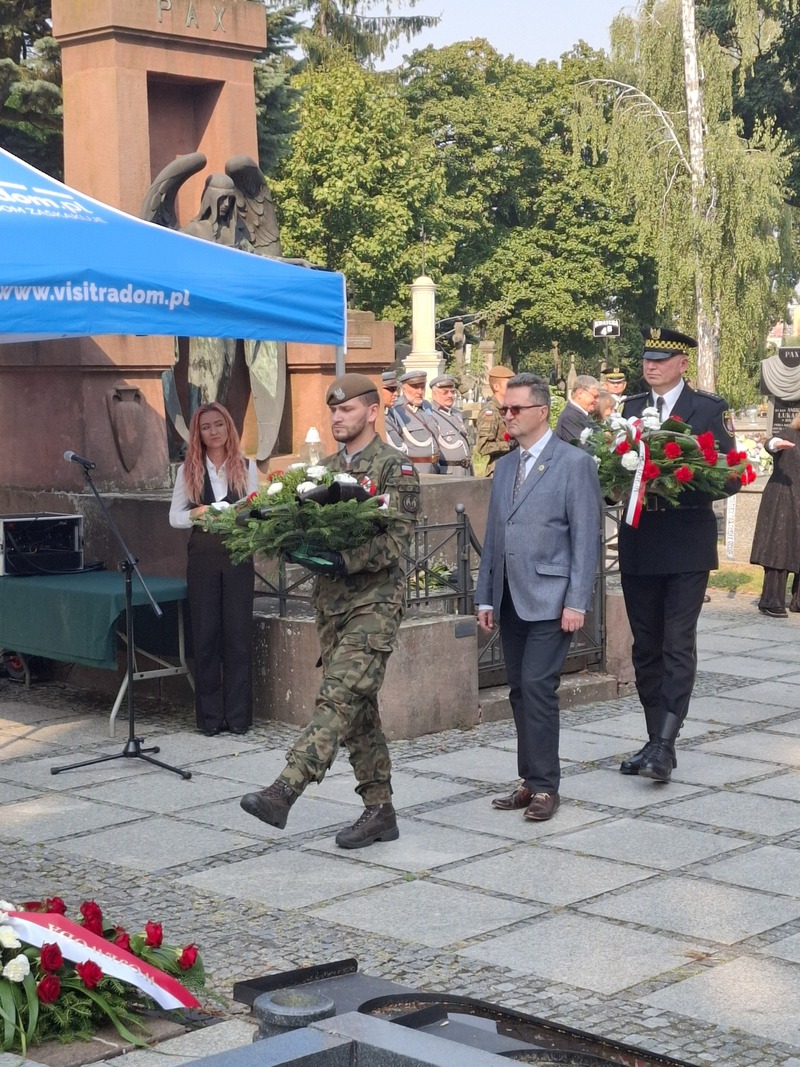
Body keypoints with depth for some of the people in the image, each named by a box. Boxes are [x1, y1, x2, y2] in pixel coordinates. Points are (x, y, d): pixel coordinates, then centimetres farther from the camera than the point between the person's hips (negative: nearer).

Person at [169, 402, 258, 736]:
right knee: (205, 634, 2)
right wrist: (199, 513, -13)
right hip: (202, 556, 1)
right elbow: (175, 517, 6)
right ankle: (210, 716, 8)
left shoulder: (246, 467, 6)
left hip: (238, 555, 0)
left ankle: (238, 715, 6)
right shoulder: (188, 470, 7)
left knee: (238, 633, -1)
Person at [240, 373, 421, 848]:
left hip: (374, 600, -7)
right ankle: (380, 811, 16)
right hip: (331, 600, 7)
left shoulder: (396, 467, -5)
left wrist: (344, 560, -25)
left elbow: (397, 539, -13)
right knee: (359, 708, 9)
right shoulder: (326, 468, 16)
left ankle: (284, 791, -27)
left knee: (340, 697, -17)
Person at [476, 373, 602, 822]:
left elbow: (587, 538, -8)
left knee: (538, 687, -11)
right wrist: (486, 597, 13)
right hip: (511, 600, 7)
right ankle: (532, 781, 16)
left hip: (550, 599, -6)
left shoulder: (575, 463, -4)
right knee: (520, 691, 8)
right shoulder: (504, 467, 16)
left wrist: (577, 602, -14)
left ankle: (545, 786, -4)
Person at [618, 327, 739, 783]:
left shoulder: (710, 409, -1)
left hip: (687, 544, -5)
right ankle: (655, 740, 18)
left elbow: (730, 477, -5)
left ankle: (665, 744, -12)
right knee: (646, 647, 10)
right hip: (639, 543, 5)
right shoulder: (631, 408, 13)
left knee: (678, 644, -9)